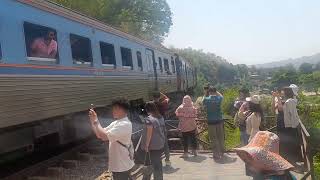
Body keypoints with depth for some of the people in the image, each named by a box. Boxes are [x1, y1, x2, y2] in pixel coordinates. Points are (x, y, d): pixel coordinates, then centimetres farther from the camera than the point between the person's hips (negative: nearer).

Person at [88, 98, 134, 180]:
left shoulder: (125, 124, -23)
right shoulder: (116, 122, 8)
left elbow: (104, 136, -30)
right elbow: (100, 134, 9)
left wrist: (95, 121, -18)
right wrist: (93, 121, -1)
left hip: (122, 166, -9)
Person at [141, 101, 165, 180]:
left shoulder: (149, 119, -17)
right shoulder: (161, 117, 5)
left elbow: (149, 133, -18)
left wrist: (146, 145, -11)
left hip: (153, 146, -7)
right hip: (161, 144, 7)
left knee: (155, 164, 3)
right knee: (158, 163, 17)